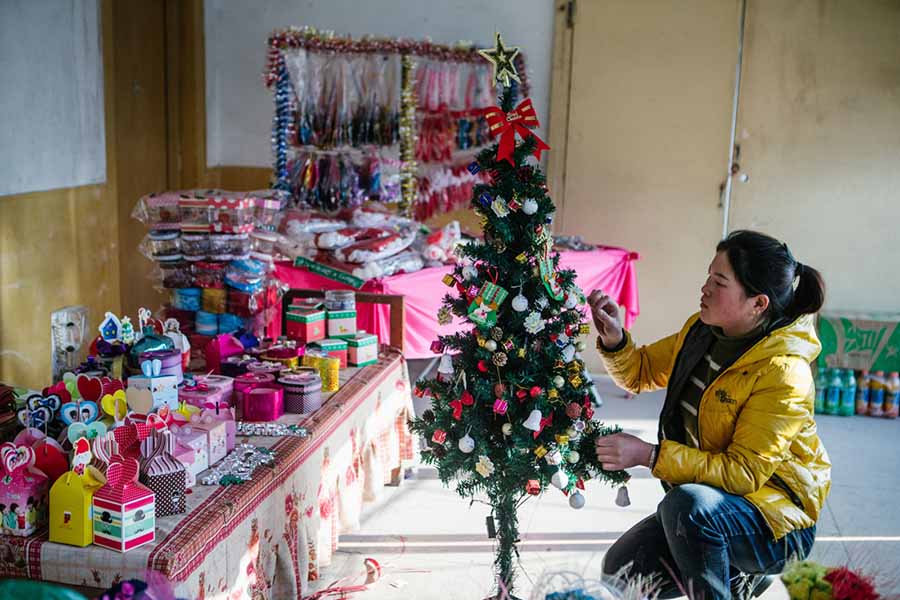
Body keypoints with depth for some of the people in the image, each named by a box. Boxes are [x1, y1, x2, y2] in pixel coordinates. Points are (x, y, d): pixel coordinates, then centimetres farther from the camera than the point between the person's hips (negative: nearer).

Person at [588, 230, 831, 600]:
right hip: (704, 501, 8)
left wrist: (650, 455, -29)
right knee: (620, 569, 0)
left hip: (777, 518, -8)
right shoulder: (702, 330, -1)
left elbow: (743, 472, -27)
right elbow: (641, 373, 12)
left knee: (688, 503, -36)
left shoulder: (784, 373, -25)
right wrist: (614, 339, -10)